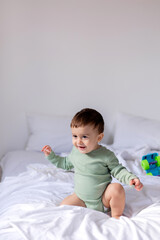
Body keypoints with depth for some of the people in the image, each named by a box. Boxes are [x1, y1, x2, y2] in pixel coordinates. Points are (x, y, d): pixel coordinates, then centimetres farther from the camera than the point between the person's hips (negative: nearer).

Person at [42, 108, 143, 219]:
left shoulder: (106, 155, -18)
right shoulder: (75, 151, -3)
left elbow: (118, 171, -11)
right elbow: (66, 163, 17)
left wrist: (131, 178, -29)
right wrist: (51, 155, 11)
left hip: (103, 198, -3)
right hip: (81, 200, 3)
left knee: (117, 188, -30)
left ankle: (116, 216, -6)